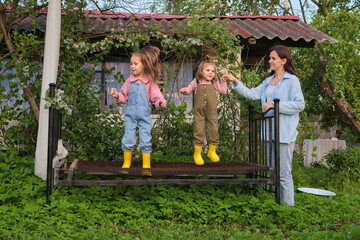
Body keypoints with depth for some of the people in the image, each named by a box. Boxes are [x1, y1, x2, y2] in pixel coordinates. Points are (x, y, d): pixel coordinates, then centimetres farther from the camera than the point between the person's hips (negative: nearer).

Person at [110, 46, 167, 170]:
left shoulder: (150, 82, -1)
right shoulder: (130, 81, 6)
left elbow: (156, 96, -1)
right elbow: (124, 96, 11)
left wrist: (161, 102, -21)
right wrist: (117, 95, -8)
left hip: (144, 115, -2)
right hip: (130, 114, 2)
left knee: (145, 141, 0)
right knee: (128, 140, 6)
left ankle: (146, 165, 15)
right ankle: (126, 163, 23)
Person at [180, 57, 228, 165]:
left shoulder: (214, 83, 10)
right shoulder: (196, 82, 6)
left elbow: (223, 91, 12)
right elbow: (189, 89, 12)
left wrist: (224, 81, 7)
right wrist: (184, 90, -8)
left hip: (212, 112, 2)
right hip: (199, 112, -2)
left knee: (213, 130, 3)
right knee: (199, 131, -3)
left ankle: (212, 151, 24)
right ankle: (197, 154, 11)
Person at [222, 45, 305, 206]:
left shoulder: (292, 80, -6)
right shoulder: (268, 81, 16)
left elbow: (300, 104, -13)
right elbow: (252, 94, 8)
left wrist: (275, 105, -16)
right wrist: (235, 82, 0)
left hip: (284, 134, -8)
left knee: (284, 173, -5)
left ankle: (288, 205, 8)